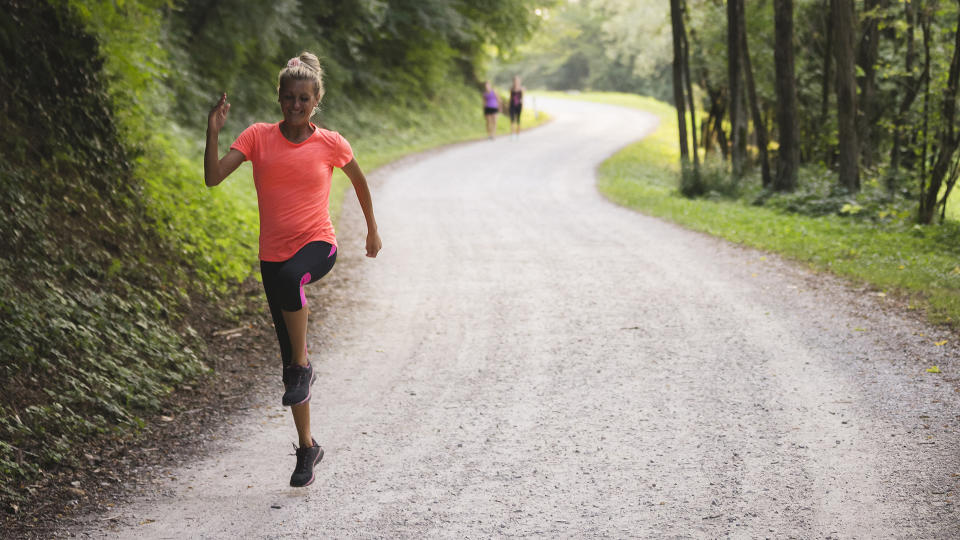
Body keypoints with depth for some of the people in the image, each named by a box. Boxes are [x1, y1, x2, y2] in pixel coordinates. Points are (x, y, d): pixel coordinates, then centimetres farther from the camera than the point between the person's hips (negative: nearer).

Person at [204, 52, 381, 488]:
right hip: (274, 253, 3)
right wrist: (213, 133, -22)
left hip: (317, 245, -2)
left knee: (289, 276, -40)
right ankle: (307, 447, 18)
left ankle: (303, 367, -20)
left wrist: (372, 230, 24)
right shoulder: (258, 137, 0)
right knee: (289, 356, 4)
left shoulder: (330, 144, -2)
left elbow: (358, 179, 17)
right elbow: (213, 178, -10)